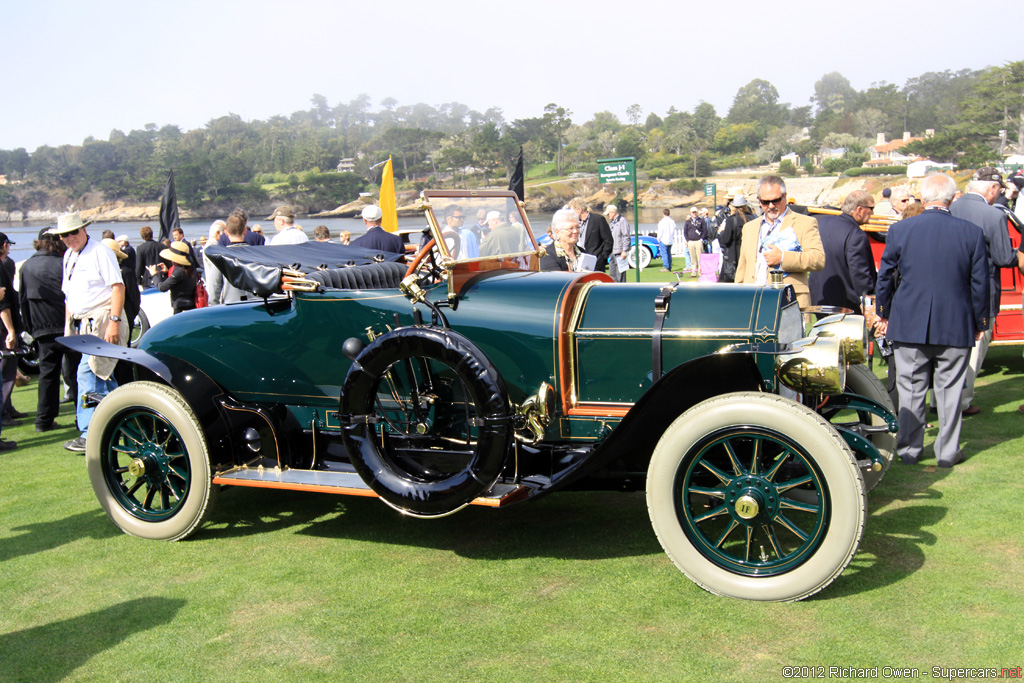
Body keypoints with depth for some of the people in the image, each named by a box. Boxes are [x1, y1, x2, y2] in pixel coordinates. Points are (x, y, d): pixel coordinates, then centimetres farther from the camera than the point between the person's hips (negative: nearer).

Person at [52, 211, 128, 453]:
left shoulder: (100, 252, -8)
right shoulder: (68, 256, 17)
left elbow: (117, 287, -14)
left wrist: (114, 321, -21)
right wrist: (69, 324, 17)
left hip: (101, 321, -9)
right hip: (81, 323, 9)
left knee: (87, 372, -15)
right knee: (103, 375, 15)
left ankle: (91, 433, -12)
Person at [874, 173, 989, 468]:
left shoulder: (899, 230, -5)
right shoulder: (972, 233, -5)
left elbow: (885, 276, 3)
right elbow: (980, 283, 1)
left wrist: (883, 314, 16)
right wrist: (980, 322, 12)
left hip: (909, 323, 0)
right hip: (956, 326, 0)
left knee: (911, 388, 9)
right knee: (950, 390, 9)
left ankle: (909, 449, 16)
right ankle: (948, 452, 15)